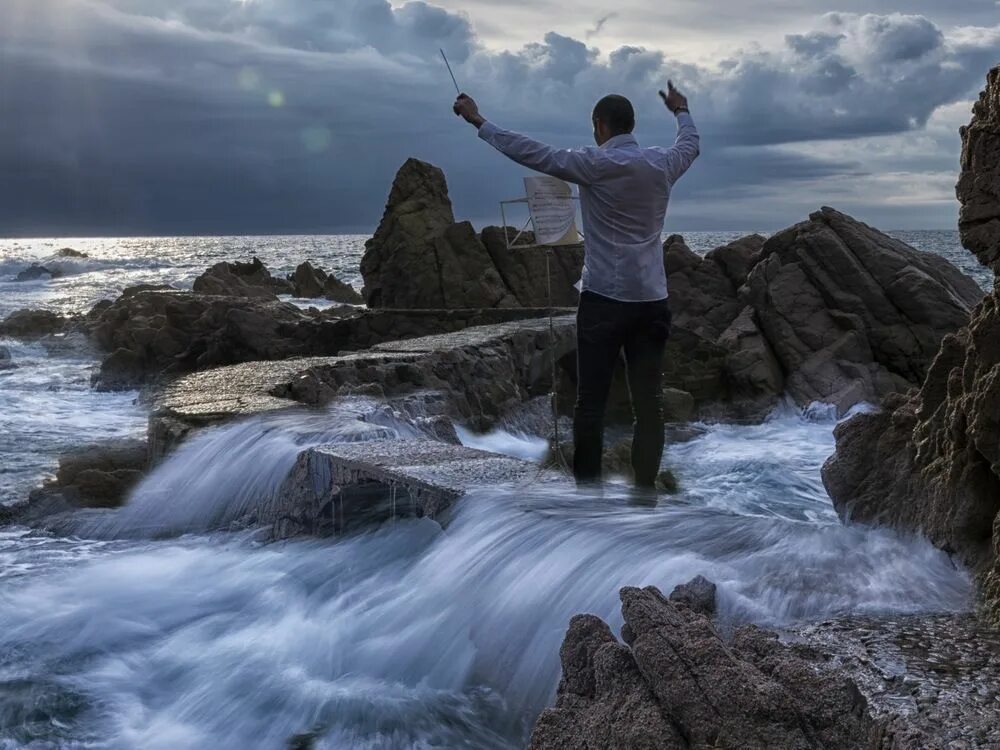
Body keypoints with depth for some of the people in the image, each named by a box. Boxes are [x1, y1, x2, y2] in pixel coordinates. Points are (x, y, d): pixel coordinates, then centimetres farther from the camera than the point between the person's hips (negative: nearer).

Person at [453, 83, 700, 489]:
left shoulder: (595, 164, -8)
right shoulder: (662, 164, 7)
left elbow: (533, 152, -7)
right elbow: (690, 144, 30)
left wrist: (478, 121, 1)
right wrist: (682, 111, 50)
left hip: (604, 300, -4)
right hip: (652, 302, 4)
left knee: (591, 402, 3)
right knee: (648, 403, 5)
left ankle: (587, 489, 7)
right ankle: (645, 491, 7)